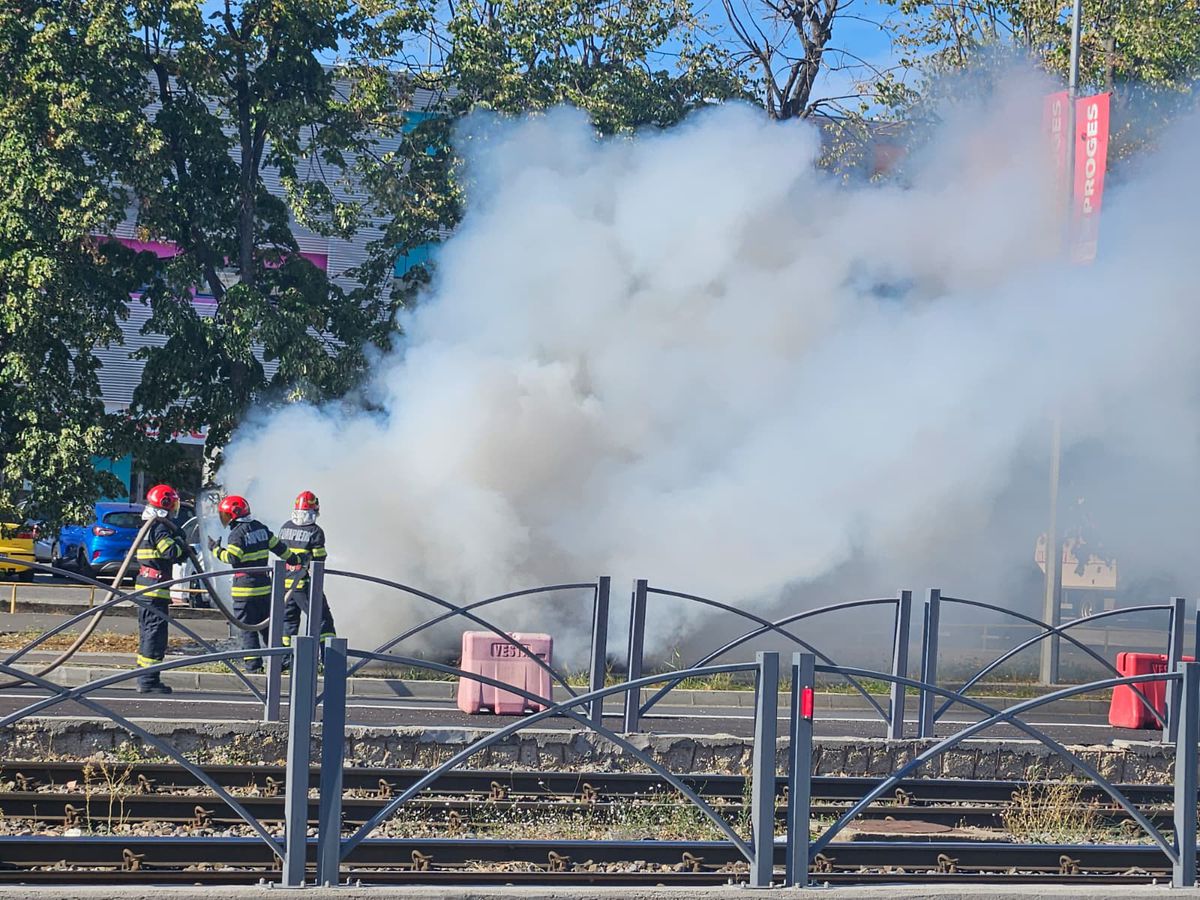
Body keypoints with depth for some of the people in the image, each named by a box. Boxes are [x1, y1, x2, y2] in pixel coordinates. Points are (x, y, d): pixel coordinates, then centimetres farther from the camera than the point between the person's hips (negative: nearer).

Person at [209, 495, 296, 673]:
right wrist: (294, 560, 27)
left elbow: (232, 558, -19)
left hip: (245, 587, -7)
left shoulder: (237, 534, -12)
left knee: (247, 627, -1)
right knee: (266, 625, 15)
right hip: (264, 585, 7)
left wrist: (216, 549, -5)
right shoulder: (260, 528, 10)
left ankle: (253, 664, -3)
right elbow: (278, 547, 16)